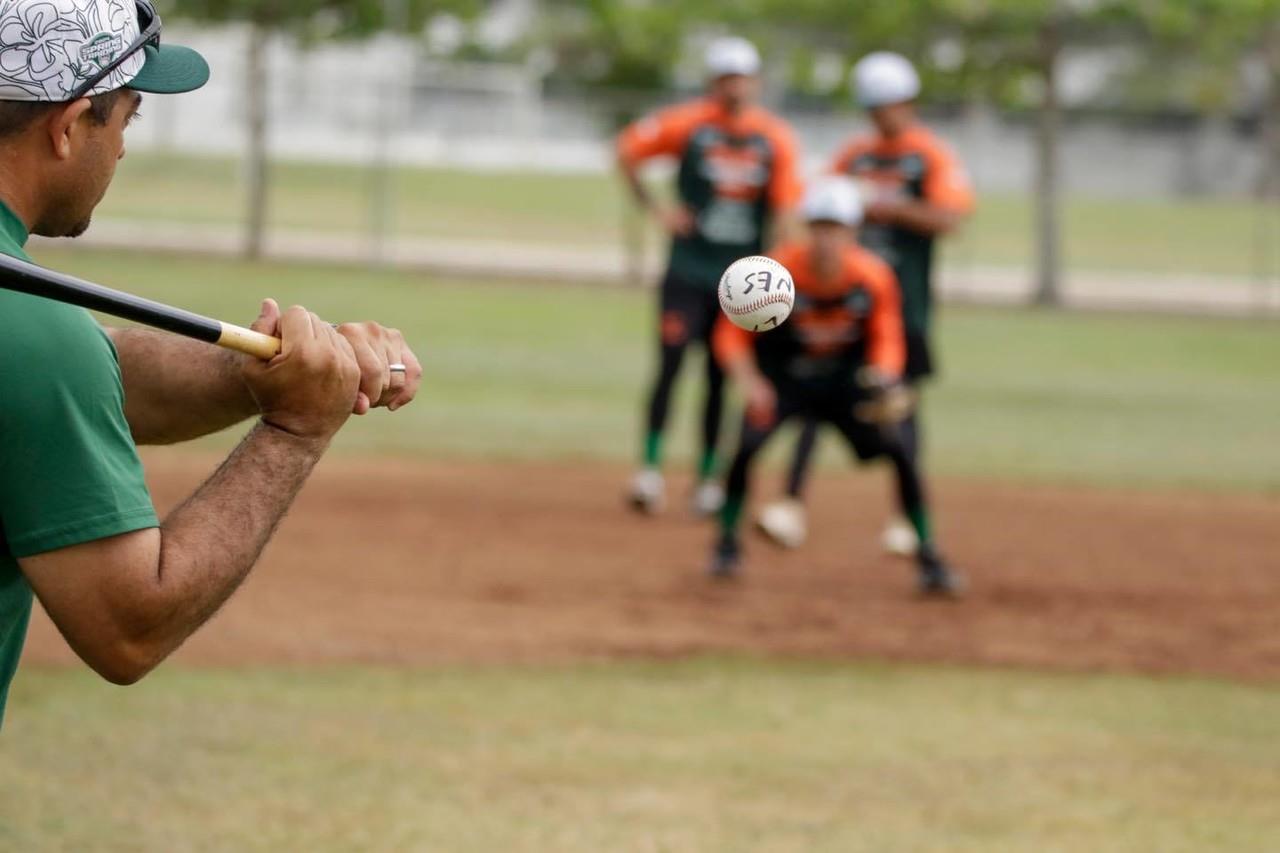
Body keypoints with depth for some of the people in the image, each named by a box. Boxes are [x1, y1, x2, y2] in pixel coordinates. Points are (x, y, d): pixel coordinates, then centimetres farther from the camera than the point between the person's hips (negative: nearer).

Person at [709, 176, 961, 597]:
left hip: (845, 377, 2)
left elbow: (887, 340, -8)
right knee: (749, 443, -24)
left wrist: (885, 378, -29)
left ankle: (928, 557, 4)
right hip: (781, 375, -1)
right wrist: (749, 382, -34)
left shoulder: (874, 278, -19)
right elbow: (732, 334, -17)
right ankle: (727, 543, 0)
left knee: (897, 449, -11)